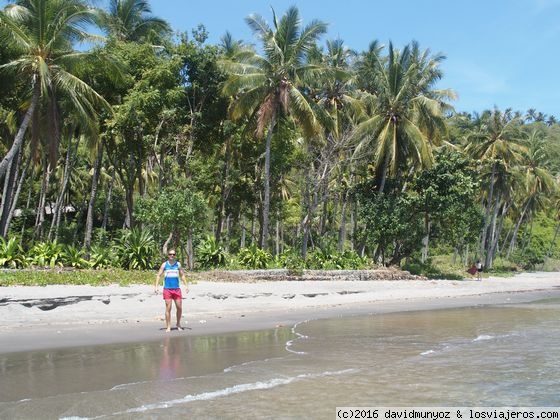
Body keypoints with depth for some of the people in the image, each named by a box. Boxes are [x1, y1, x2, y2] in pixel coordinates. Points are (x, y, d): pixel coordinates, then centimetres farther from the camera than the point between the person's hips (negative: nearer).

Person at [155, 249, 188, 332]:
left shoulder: (178, 264, 8)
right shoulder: (164, 264, 3)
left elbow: (182, 275, 15)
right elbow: (158, 275, 3)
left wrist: (186, 285, 6)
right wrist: (156, 286, -7)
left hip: (177, 289, 2)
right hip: (167, 289, -2)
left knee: (179, 308, 1)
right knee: (168, 308, -4)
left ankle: (178, 324, 20)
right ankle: (168, 327, 2)